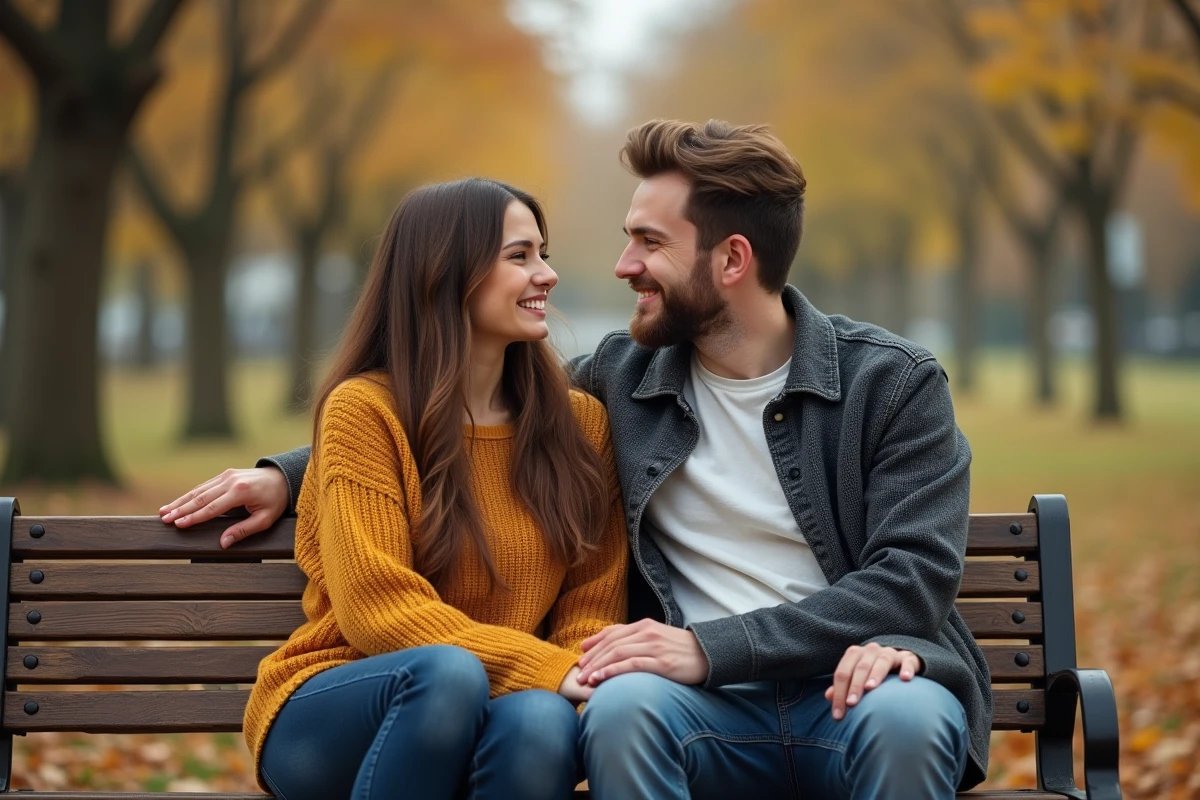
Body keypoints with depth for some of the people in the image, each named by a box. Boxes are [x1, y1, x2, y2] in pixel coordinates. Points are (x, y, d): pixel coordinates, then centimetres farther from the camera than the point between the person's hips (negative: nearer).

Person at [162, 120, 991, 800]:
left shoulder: (893, 382, 0)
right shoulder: (624, 375, 10)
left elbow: (915, 575, -9)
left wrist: (712, 646, -19)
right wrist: (288, 470, 19)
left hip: (860, 694, -2)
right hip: (714, 711, 2)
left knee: (907, 715, -37)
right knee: (626, 705, -33)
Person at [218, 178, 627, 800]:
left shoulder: (580, 422, 7)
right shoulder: (364, 409, -7)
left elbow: (590, 603, 5)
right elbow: (379, 608, -16)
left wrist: (584, 671, -19)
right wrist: (547, 668, -25)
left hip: (490, 713, 3)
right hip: (328, 717, -3)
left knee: (542, 719, -33)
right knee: (448, 671, -37)